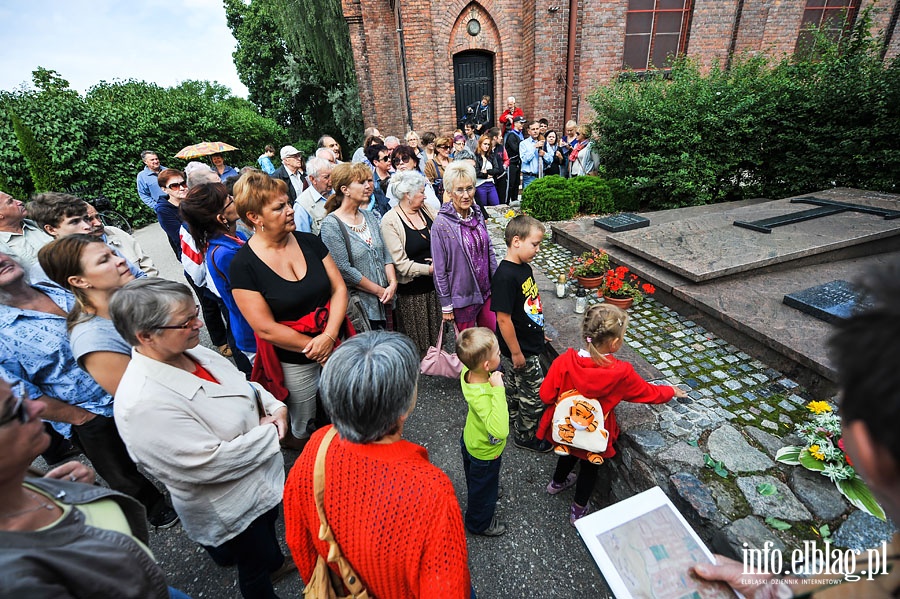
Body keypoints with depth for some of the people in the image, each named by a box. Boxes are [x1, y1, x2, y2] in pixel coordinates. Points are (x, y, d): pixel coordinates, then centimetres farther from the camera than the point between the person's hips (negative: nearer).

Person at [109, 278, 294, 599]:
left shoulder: (192, 352, -11)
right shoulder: (144, 402, -35)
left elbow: (243, 384, 4)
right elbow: (209, 465, -32)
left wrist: (274, 405, -13)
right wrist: (268, 433, -22)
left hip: (260, 476, 8)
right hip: (228, 506, -7)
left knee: (269, 525, 35)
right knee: (254, 563, 22)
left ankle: (276, 563, 64)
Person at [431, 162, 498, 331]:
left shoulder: (477, 215, 1)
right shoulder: (441, 224, -17)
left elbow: (489, 250, 10)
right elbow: (439, 269, -14)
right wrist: (446, 304, -11)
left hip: (486, 291, 5)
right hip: (462, 296, -5)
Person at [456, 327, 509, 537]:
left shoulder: (468, 371, -24)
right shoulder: (481, 397, -47)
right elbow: (500, 431, -57)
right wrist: (498, 389, -54)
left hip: (470, 440, 7)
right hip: (485, 452, -7)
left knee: (475, 481, 36)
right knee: (483, 487, 25)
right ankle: (480, 523, 53)